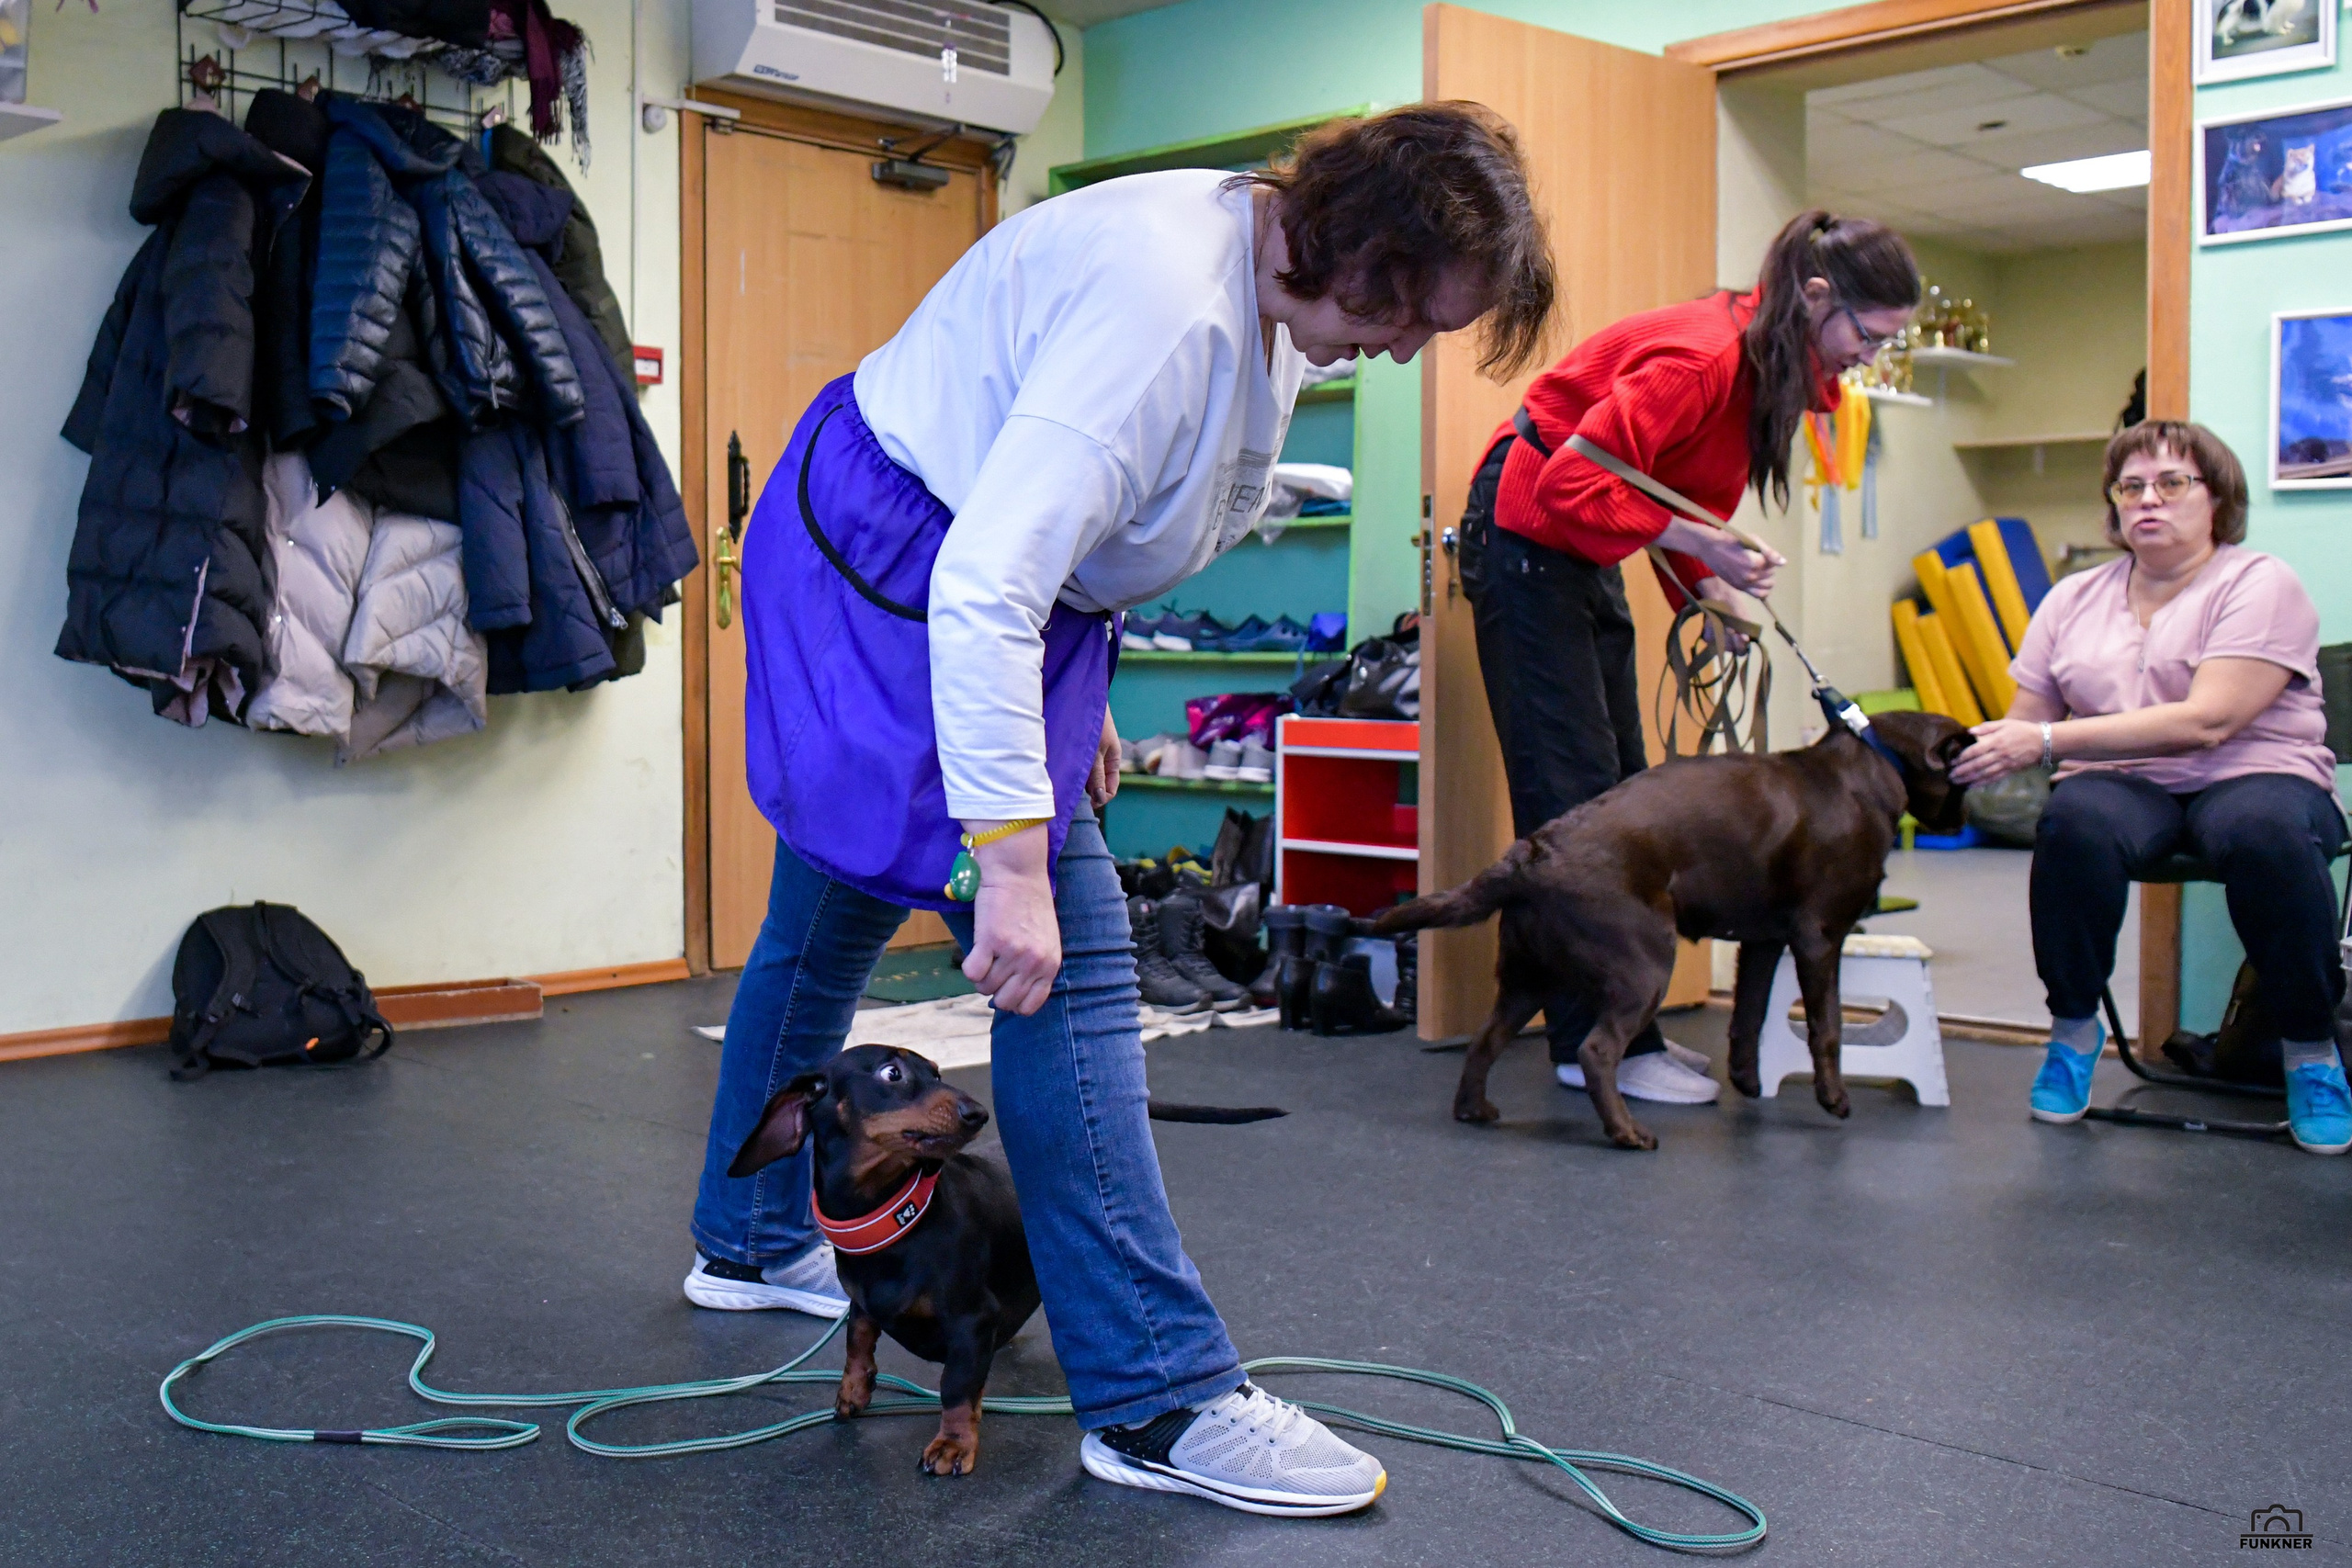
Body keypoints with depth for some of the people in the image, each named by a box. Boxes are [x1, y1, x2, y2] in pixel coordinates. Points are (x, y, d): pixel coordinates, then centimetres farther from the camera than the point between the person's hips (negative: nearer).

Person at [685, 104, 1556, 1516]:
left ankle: (750, 1241, 40)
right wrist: (1011, 852, -35)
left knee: (834, 915, 21)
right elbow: (987, 587, -34)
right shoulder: (1168, 308, -30)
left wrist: (1081, 693, 18)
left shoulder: (1273, 290, 2)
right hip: (892, 568, -10)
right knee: (1067, 958, -13)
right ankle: (1157, 1400, -6)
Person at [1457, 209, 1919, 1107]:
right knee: (1572, 794, -10)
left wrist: (1712, 590, -2)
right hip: (1528, 536, -10)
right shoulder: (1702, 357, -26)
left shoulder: (1771, 367, 4)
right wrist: (1700, 546, -30)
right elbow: (1573, 481, -30)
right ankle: (1594, 1045, -6)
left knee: (1621, 789, 7)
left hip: (1588, 554, 10)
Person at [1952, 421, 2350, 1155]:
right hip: (2126, 786, 3)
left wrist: (2048, 741, -24)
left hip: (2251, 775, -2)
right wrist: (1974, 751, -14)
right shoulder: (2074, 599, 13)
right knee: (2074, 820, -33)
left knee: (2265, 832, -38)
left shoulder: (2258, 584, -3)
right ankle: (2074, 1027, -12)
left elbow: (2206, 722, -18)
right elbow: (2023, 722, 10)